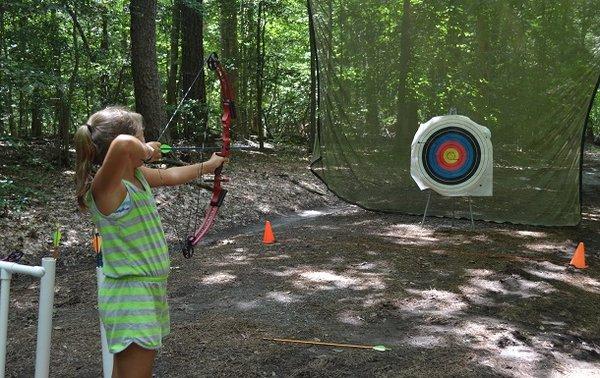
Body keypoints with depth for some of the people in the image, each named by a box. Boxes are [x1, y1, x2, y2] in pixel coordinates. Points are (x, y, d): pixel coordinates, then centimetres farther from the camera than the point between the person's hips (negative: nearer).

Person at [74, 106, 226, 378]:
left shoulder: (137, 175, 4)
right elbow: (122, 145, -43)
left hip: (150, 291, 9)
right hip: (129, 298, -9)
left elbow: (170, 176, 24)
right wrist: (146, 151, -21)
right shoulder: (104, 187, -22)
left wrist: (208, 165, 37)